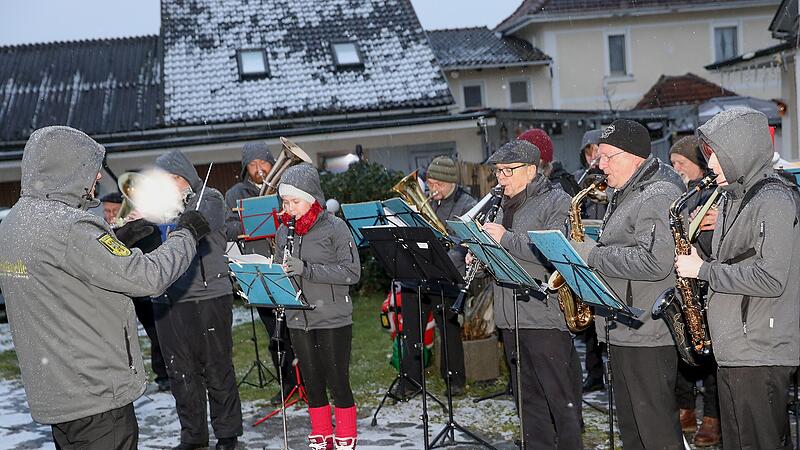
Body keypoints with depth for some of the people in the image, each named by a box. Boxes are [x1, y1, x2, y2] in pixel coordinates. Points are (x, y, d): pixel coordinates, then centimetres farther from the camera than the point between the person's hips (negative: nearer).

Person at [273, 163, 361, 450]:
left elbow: (352, 272, -14)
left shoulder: (334, 227, -8)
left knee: (337, 381, 2)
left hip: (332, 318, -5)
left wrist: (307, 269, -23)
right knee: (312, 382, 12)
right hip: (298, 319, 5)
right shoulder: (284, 232, 7)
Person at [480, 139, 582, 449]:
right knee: (529, 400, 14)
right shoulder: (505, 206, 18)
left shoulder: (557, 202, -7)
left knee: (561, 400, -1)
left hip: (546, 317, -8)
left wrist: (505, 238, -17)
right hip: (510, 317, 8)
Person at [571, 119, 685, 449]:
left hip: (648, 334, -10)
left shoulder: (660, 196, -17)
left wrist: (591, 254, -20)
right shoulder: (626, 193, 16)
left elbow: (655, 262, -28)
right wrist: (590, 248, 7)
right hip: (622, 331, 10)